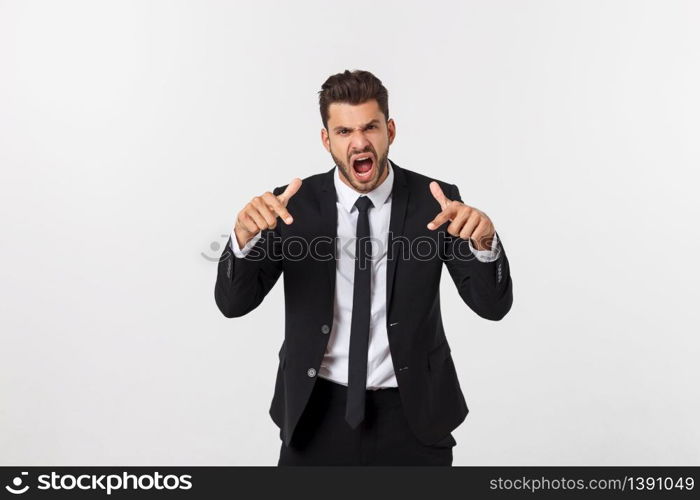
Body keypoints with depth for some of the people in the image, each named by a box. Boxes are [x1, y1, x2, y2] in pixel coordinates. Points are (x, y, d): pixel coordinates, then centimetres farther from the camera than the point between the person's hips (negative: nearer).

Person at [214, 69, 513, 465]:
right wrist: (244, 236, -30)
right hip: (316, 415, 1)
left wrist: (484, 241, -32)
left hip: (412, 414, 0)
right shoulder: (293, 205, -8)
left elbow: (493, 305, -11)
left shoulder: (434, 201, -8)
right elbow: (233, 303, -10)